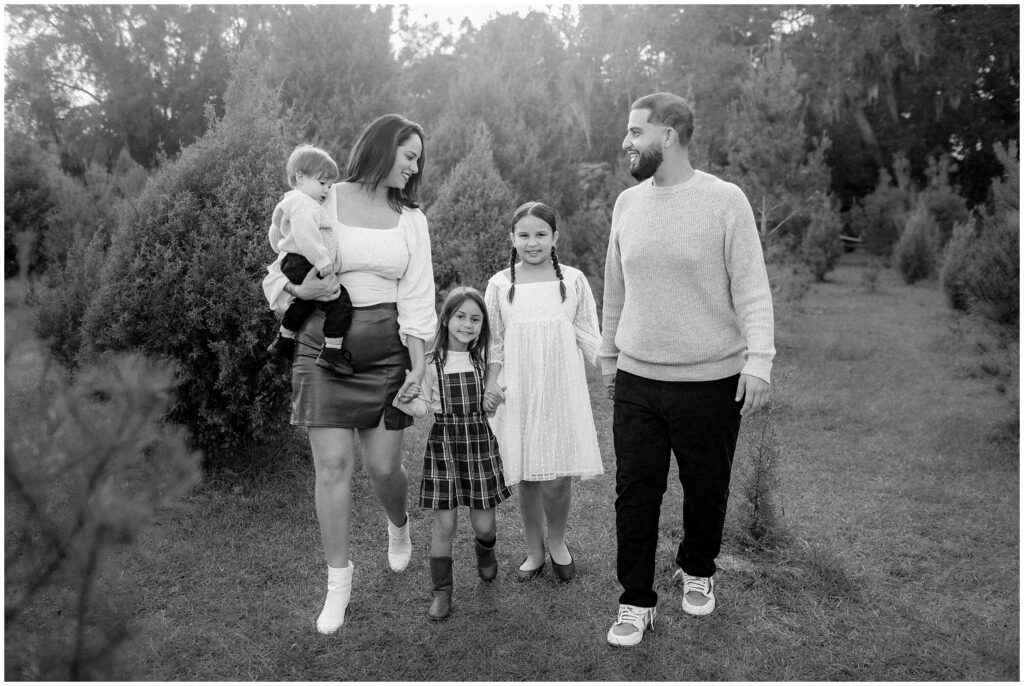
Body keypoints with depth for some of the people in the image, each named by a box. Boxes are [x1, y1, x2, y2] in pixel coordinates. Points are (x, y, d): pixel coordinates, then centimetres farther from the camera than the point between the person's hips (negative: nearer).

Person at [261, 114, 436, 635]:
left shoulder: (411, 220, 8)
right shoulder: (320, 204, -1)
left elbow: (416, 298, 4)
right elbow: (278, 275, 4)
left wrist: (419, 364, -3)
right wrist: (302, 290, -18)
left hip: (386, 348, 2)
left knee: (383, 465, 3)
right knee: (332, 464, -2)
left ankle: (398, 524, 40)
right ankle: (338, 581, 16)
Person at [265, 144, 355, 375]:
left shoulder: (290, 202, 26)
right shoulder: (302, 203, -11)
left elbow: (276, 234, 35)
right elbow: (304, 235, -26)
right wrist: (321, 260, -29)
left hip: (292, 265, 11)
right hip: (304, 267, -11)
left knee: (304, 302, 34)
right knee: (340, 302, -14)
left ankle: (284, 340, 48)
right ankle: (332, 352, -15)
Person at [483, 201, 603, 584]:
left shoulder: (573, 280, 0)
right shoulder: (500, 285, 2)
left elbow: (590, 338, 4)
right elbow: (494, 344, 7)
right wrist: (490, 385, -3)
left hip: (562, 390, -1)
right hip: (519, 393, 1)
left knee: (558, 477, 1)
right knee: (527, 476, 7)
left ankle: (557, 544, 28)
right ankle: (534, 550, 28)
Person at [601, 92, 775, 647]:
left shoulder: (724, 201, -7)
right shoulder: (627, 203, 7)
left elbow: (752, 289, -9)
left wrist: (759, 359, -20)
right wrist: (608, 356, 18)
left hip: (710, 379, -3)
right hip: (636, 379, 3)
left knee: (706, 490, 12)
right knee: (635, 493, 4)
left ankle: (697, 572, 39)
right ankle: (636, 602, 20)